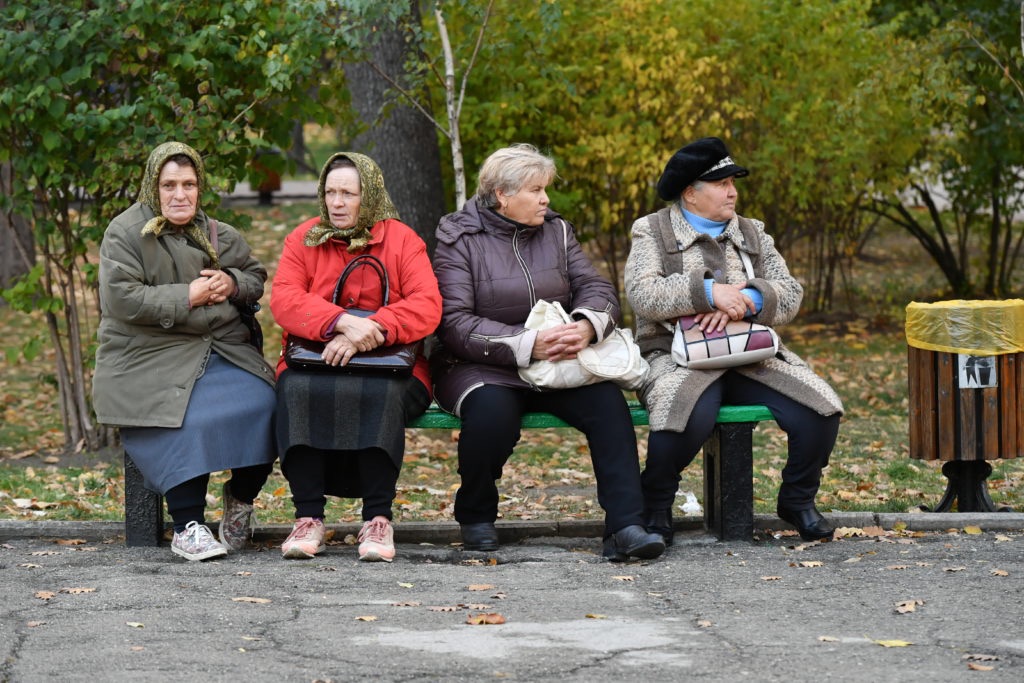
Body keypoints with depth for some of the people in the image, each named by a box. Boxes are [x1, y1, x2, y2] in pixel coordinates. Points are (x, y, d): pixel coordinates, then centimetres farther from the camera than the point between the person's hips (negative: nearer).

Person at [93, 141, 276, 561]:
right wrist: (187, 296, -12)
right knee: (185, 422, -34)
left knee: (262, 405, -23)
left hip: (223, 351, 5)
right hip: (148, 360, -5)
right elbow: (120, 299, -13)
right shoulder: (125, 234, -1)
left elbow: (256, 277, 28)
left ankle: (241, 499, 2)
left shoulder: (219, 235, 17)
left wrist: (233, 284, 3)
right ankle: (187, 527, -23)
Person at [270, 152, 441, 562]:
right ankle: (308, 518, -30)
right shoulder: (303, 240, 10)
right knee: (297, 391, -33)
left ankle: (378, 520, -31)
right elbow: (284, 300, -8)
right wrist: (343, 322, -25)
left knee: (382, 395, -36)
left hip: (388, 368, -1)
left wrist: (368, 333, -24)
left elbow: (427, 306, -9)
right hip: (314, 363, 1)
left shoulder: (402, 240, 6)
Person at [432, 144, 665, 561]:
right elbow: (454, 323, -13)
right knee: (492, 408, -37)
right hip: (482, 368, -4)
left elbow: (597, 288, 5)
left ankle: (625, 527, -31)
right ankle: (476, 518, -11)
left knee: (607, 400, -27)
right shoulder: (459, 241, -2)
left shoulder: (557, 232, 14)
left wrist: (586, 326, -21)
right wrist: (529, 345, -25)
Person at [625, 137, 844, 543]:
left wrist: (742, 302, -13)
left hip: (750, 357, 4)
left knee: (821, 410, -19)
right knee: (688, 416, -38)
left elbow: (790, 295, 7)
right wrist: (711, 292, -19)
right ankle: (654, 507, -12)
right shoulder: (652, 232, 8)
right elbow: (642, 294, -10)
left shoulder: (752, 233, 20)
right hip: (679, 357, -4)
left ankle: (797, 501, 6)